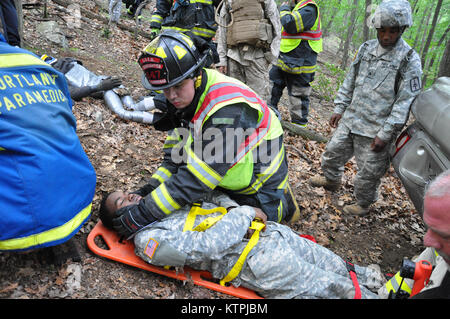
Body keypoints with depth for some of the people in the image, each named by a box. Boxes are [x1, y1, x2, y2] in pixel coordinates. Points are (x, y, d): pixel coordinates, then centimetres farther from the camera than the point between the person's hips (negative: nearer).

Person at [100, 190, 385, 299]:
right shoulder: (148, 239, -8)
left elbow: (210, 195, 20)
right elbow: (206, 246, -17)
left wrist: (231, 206, -1)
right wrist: (245, 214, -11)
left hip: (271, 232, 7)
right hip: (256, 259, -7)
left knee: (337, 267, 14)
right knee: (332, 288, 1)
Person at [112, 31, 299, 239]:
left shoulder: (227, 107, -39)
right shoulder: (184, 97, -10)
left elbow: (196, 178, -41)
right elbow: (176, 156, -3)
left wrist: (144, 213, -39)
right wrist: (151, 188, -17)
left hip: (260, 181, -7)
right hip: (228, 180, 7)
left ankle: (283, 202, 26)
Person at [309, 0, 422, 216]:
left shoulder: (409, 60, -10)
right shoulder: (366, 49, 6)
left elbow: (405, 102, -13)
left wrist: (385, 134, -17)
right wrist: (339, 108, 11)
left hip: (376, 130, -5)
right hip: (350, 120, 6)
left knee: (369, 171, 6)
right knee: (333, 152, 19)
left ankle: (363, 204, 31)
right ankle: (331, 180, 47)